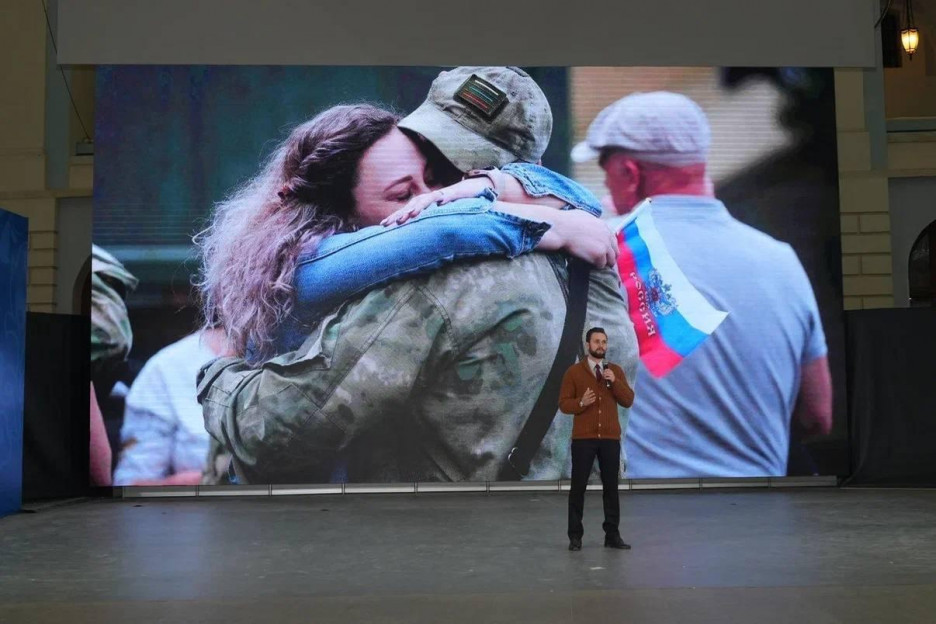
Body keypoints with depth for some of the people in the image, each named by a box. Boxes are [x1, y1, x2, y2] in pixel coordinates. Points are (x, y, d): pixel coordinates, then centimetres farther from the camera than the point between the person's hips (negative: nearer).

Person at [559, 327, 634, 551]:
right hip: (583, 438, -2)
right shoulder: (574, 372, 0)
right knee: (578, 486, 1)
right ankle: (575, 536, 9)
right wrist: (581, 402, -21)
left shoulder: (616, 370, 8)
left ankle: (612, 535, 14)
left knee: (611, 486, 6)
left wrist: (614, 381, -13)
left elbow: (628, 401, 0)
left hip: (610, 438, 2)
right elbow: (563, 404, -2)